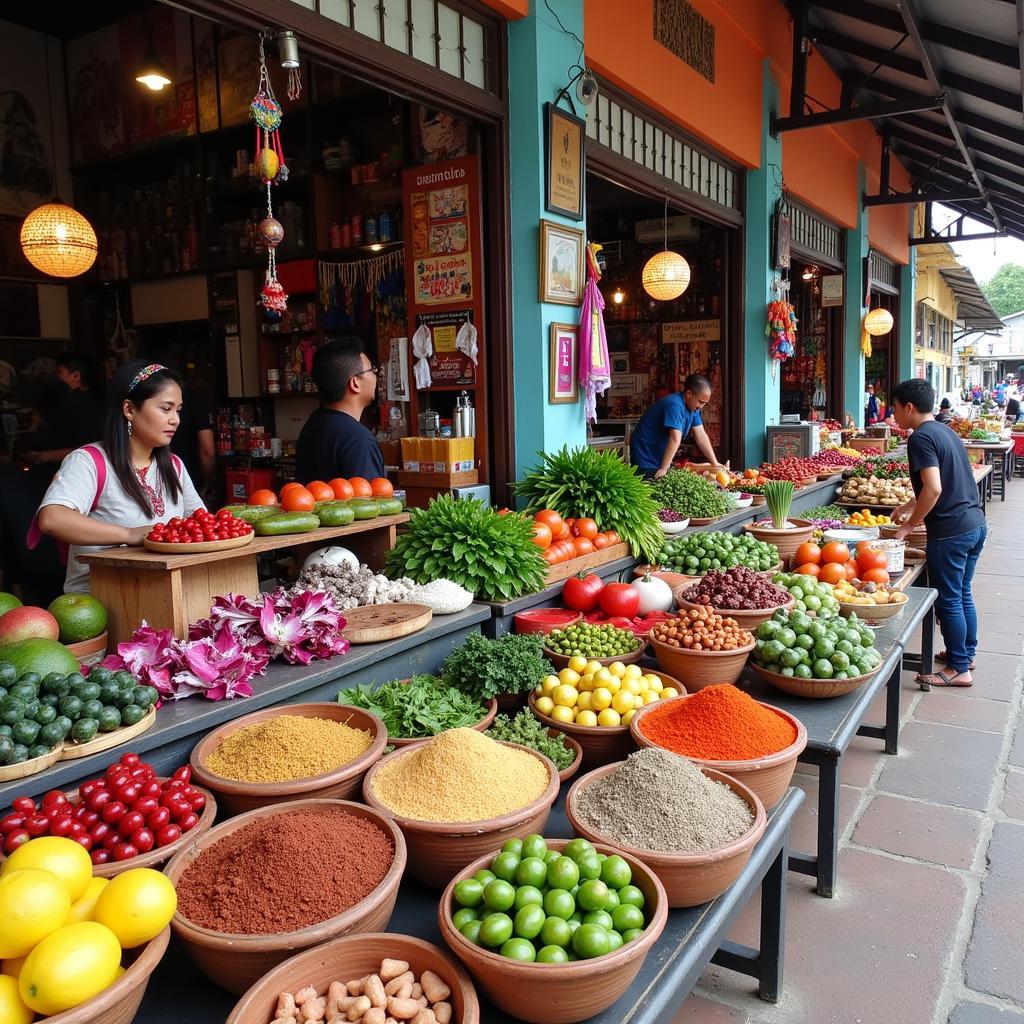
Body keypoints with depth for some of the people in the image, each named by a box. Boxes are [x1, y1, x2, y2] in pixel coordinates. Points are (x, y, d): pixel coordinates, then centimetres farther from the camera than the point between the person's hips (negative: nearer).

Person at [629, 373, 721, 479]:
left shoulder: (693, 407, 3)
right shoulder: (675, 405, -25)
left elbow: (701, 435, 2)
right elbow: (675, 440, -31)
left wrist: (715, 463, 0)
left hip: (662, 458, 9)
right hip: (646, 459, -9)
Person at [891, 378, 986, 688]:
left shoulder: (921, 438, -15)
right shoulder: (945, 431, 14)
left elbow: (934, 489, -24)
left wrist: (908, 524, -14)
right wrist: (910, 506, 28)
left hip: (950, 531, -9)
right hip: (975, 523, 9)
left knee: (948, 600, 2)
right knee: (962, 594, 21)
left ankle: (958, 669, 11)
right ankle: (966, 653, 33)